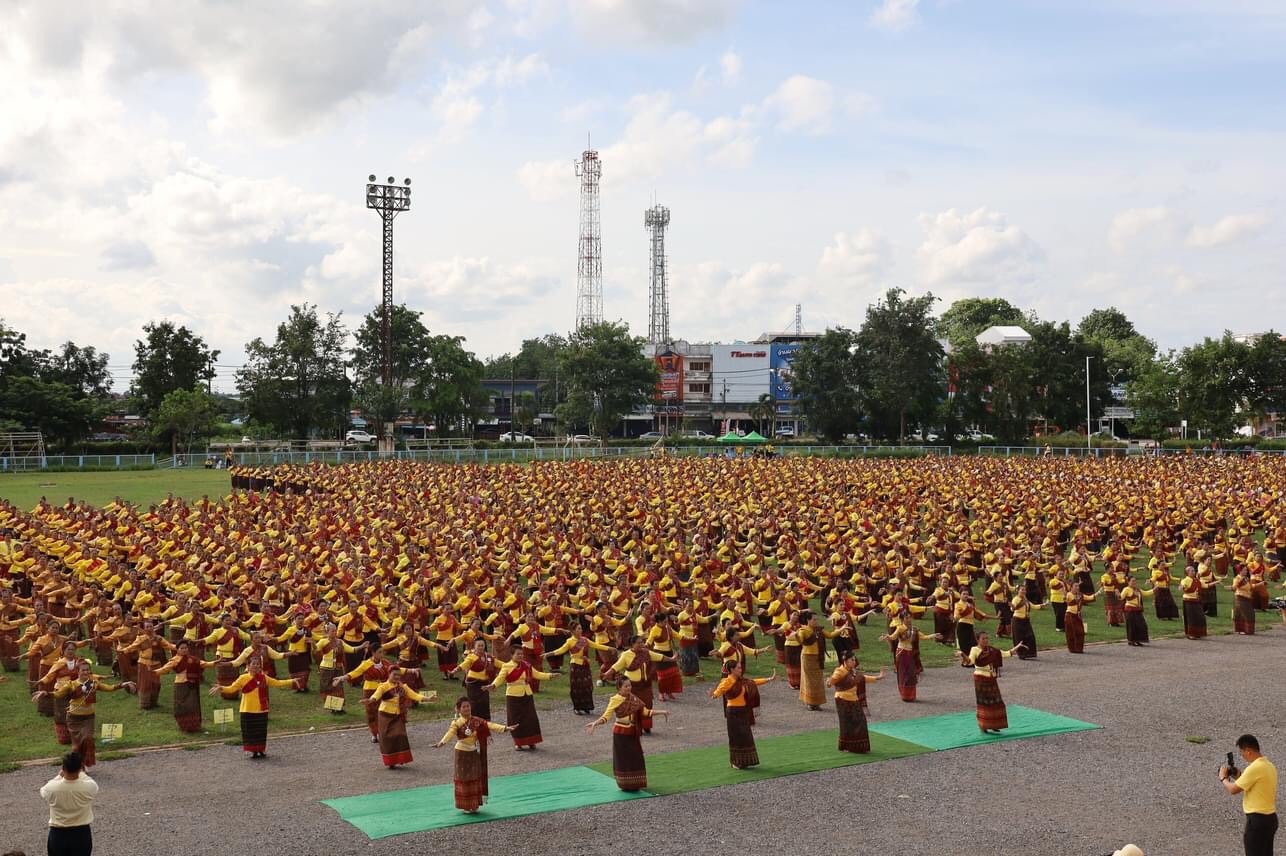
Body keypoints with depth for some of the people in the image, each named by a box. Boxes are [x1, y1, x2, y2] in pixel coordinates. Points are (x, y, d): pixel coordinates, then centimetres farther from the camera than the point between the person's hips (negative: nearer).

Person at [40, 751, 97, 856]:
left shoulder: (52, 788, -21)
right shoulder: (88, 787, -20)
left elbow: (43, 793, 5)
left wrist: (59, 776, 15)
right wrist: (81, 774, 19)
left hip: (58, 835, 0)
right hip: (82, 834, 0)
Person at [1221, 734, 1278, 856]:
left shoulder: (1254, 768, -20)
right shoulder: (1269, 765, 10)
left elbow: (1233, 790, -14)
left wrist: (1223, 778, 4)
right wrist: (1239, 777, 16)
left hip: (1257, 820, -9)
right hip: (1270, 818, 9)